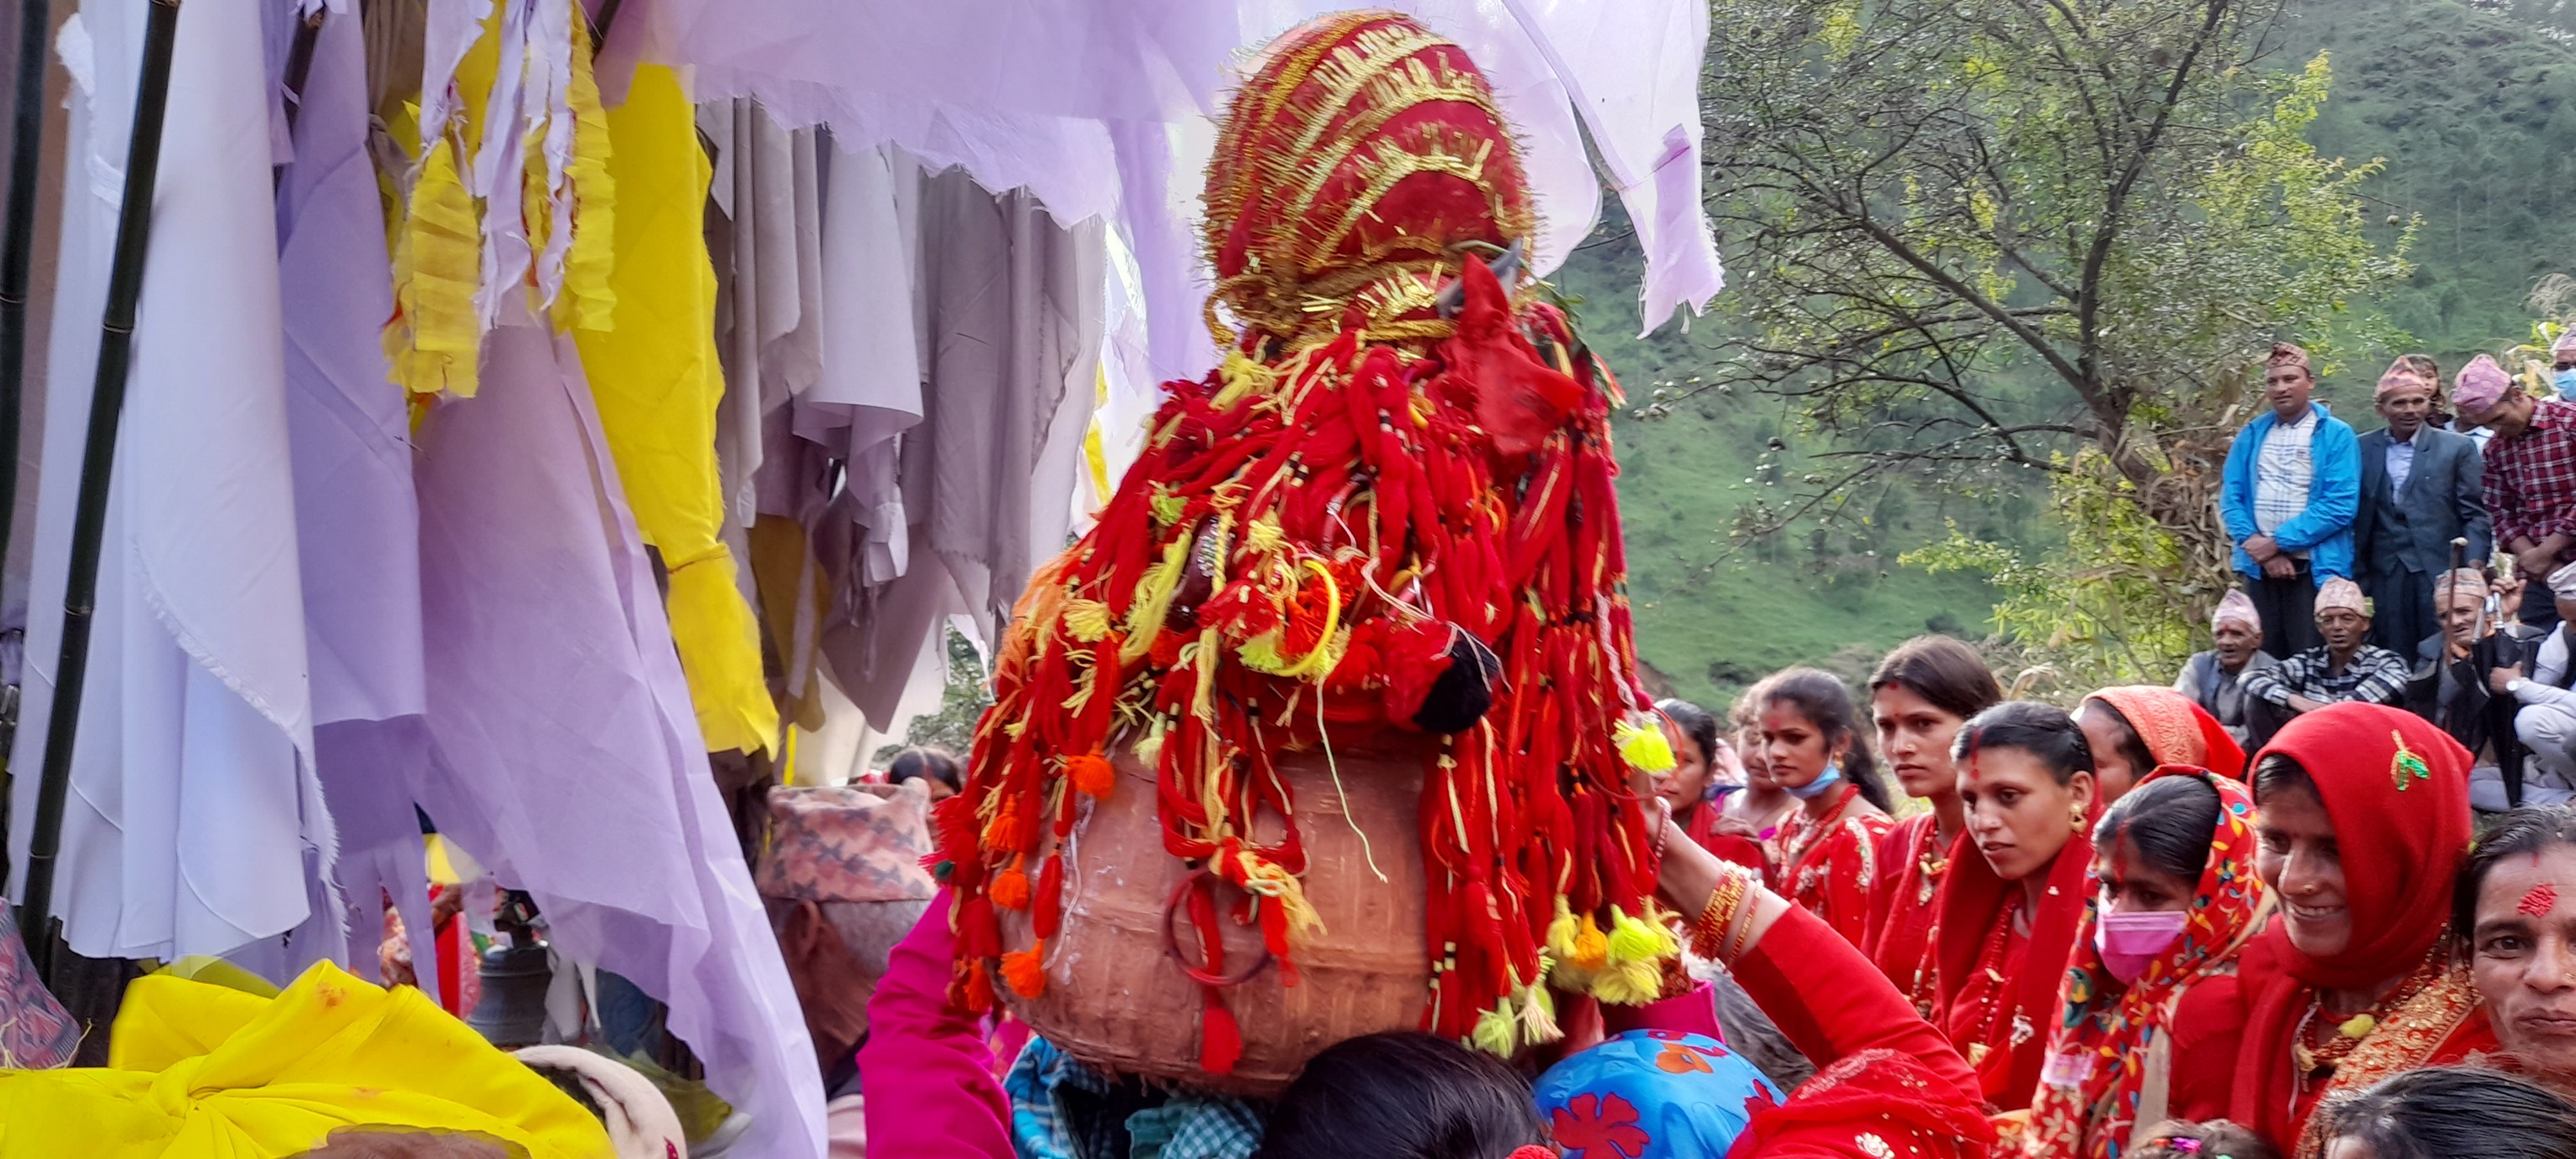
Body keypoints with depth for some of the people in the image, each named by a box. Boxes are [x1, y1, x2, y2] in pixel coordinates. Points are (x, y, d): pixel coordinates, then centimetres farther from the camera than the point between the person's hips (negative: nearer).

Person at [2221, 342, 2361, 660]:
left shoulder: (2336, 435, -1)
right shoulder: (2251, 435, 11)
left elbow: (2340, 505, -11)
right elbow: (2231, 499, 6)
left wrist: (2278, 542, -12)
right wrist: (2261, 548, -9)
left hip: (2315, 569, -4)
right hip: (2260, 568, 4)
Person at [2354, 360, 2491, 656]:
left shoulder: (2457, 448, 3)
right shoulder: (2362, 450, 7)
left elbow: (2476, 515, 2)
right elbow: (2355, 517, 9)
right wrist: (2357, 574, 3)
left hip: (2440, 573, -2)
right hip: (2384, 577, 2)